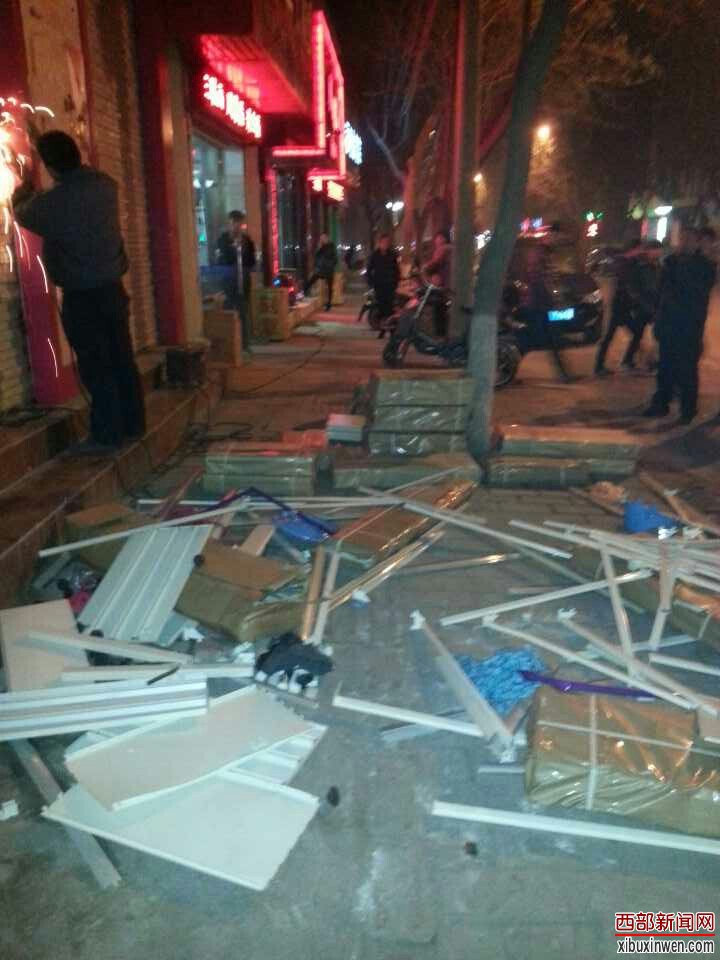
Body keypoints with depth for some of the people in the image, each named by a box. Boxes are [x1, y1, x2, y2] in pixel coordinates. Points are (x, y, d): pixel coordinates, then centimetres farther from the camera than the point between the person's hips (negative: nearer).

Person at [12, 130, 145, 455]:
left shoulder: (51, 203, -15)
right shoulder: (105, 185, 0)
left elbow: (22, 213, 10)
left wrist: (23, 190, 30)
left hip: (81, 296, -6)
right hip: (112, 288, 6)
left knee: (95, 367, -1)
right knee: (122, 359, 11)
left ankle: (106, 436, 4)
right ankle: (133, 424, 21)